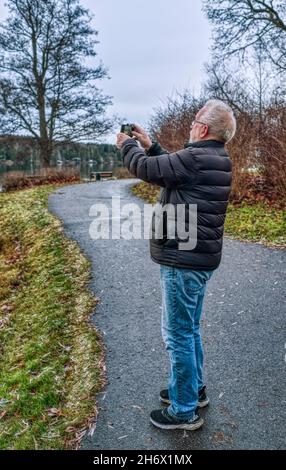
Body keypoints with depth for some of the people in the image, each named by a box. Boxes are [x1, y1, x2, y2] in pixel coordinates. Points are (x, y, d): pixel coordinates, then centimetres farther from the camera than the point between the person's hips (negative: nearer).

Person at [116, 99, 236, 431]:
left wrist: (127, 146, 7)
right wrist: (149, 146, 22)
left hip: (183, 262, -10)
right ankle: (194, 389, 38)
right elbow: (172, 167, 22)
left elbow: (145, 169, -12)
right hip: (200, 258, 10)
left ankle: (185, 410, 19)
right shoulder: (216, 160, 10)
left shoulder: (196, 158, -20)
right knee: (189, 329, 22)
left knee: (178, 335, 3)